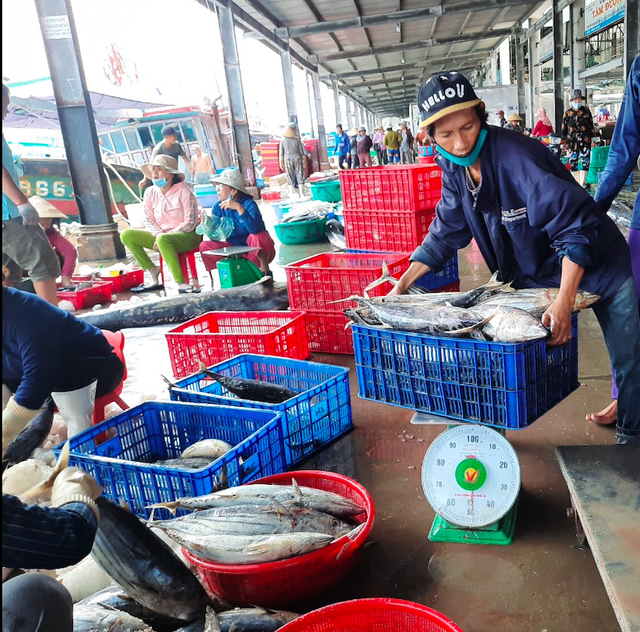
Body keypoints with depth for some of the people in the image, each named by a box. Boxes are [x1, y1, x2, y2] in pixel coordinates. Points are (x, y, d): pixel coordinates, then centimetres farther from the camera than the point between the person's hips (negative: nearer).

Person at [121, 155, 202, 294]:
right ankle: (153, 273, -8)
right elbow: (149, 220, 5)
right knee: (126, 235, -8)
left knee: (163, 240, -40)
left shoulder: (183, 191, -12)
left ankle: (181, 283, -37)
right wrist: (158, 234, -16)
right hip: (162, 235, 7)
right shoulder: (150, 192, 4)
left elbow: (190, 222, -15)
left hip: (187, 236, -7)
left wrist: (163, 236, -18)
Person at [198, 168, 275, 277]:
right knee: (205, 246, -11)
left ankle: (265, 270, -13)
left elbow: (255, 229, -36)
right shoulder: (218, 207, -2)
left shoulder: (249, 204, -18)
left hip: (256, 250, -5)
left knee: (258, 237, -35)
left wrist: (239, 208, -41)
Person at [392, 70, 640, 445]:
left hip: (596, 264, -5)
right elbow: (446, 233, 1)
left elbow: (575, 227, -32)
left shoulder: (515, 156, -31)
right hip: (531, 273, 6)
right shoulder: (454, 168, -8)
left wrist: (564, 302, -39)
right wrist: (403, 283, -7)